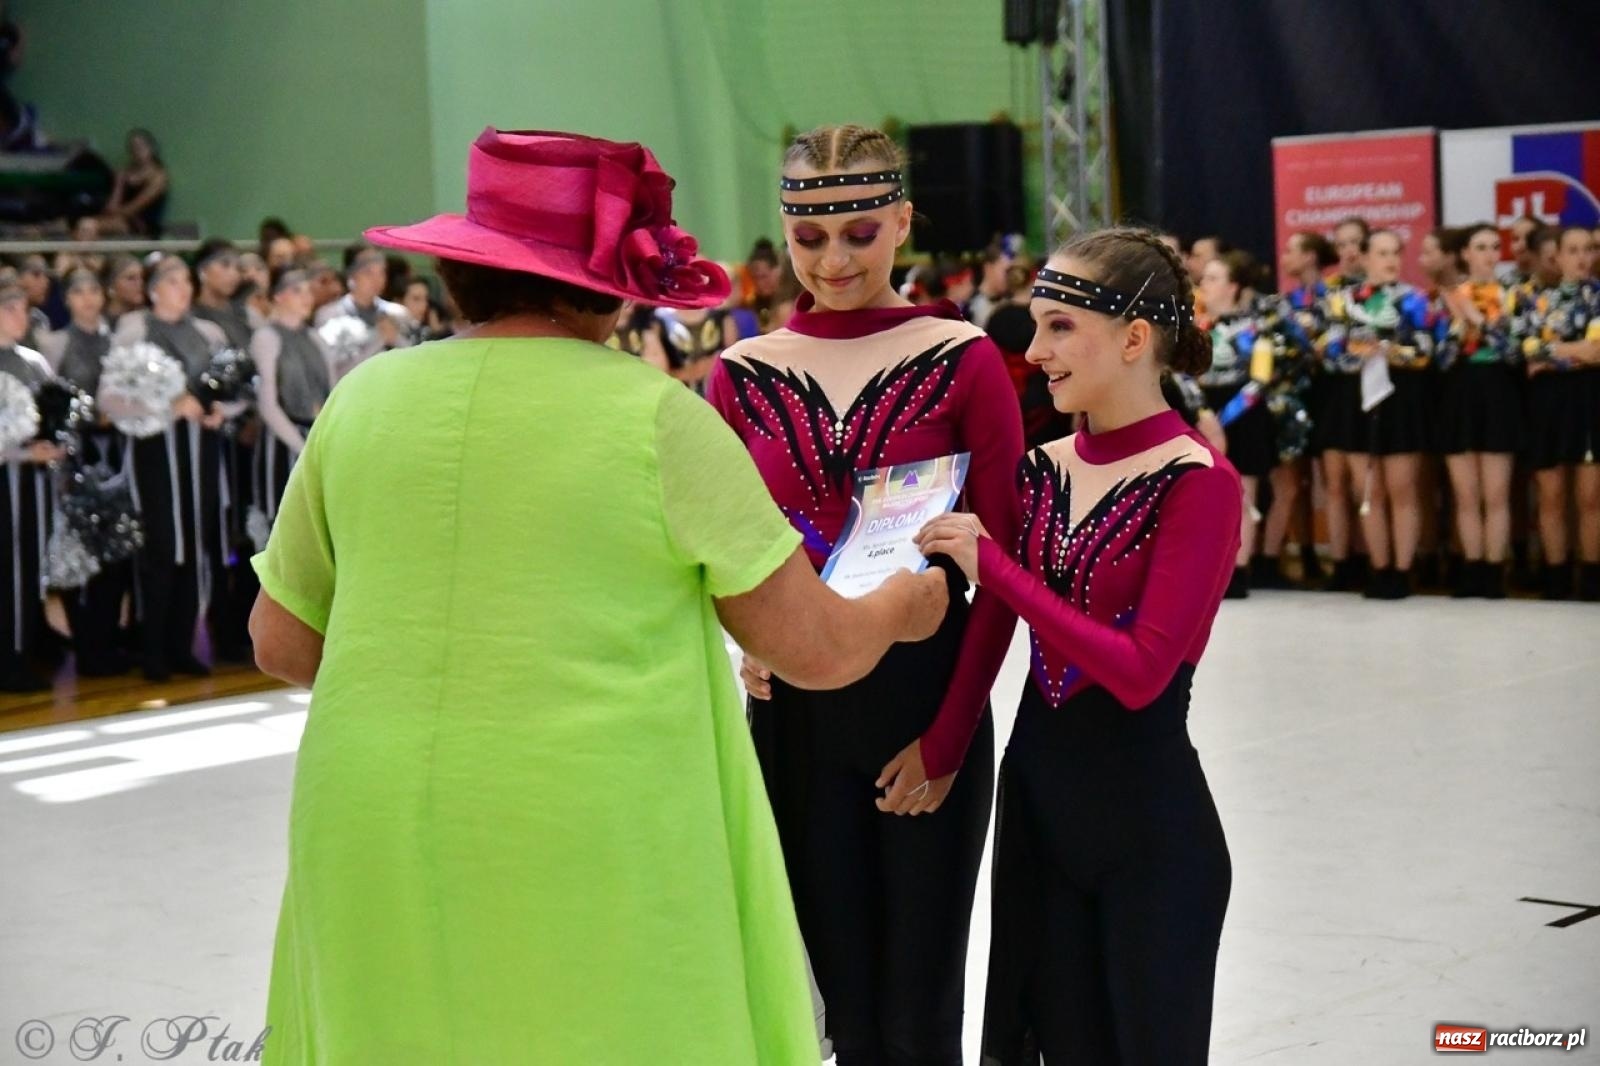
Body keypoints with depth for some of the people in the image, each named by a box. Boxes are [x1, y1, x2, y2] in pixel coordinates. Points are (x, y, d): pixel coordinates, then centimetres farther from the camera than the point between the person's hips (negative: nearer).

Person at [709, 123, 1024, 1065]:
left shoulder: (964, 362, -5)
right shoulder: (744, 375, 3)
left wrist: (948, 738, -9)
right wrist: (751, 636, -12)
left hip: (926, 700, -2)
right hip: (795, 708, 3)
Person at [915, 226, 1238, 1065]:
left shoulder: (1198, 483, -14)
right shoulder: (1044, 467, 5)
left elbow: (1141, 671, -21)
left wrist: (991, 566, -20)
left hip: (1148, 813, -6)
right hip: (1035, 793, 6)